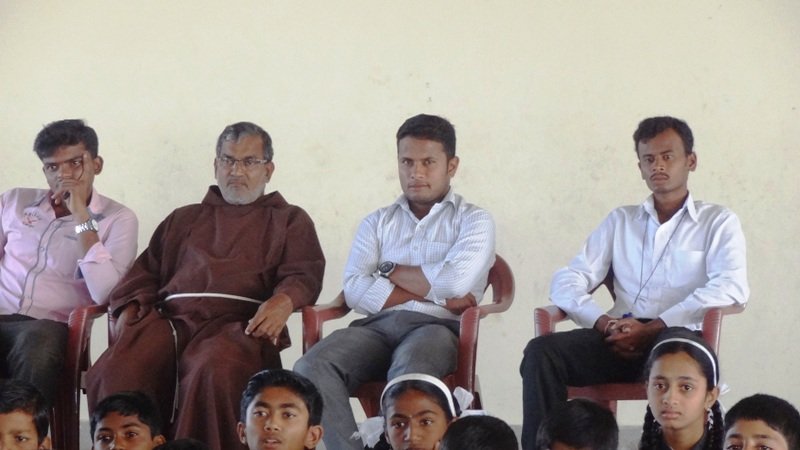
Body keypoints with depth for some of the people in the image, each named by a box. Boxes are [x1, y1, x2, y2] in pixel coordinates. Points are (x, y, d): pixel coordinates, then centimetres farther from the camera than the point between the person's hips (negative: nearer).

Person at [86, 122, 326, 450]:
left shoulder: (290, 220, 27)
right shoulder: (183, 220, 36)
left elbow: (304, 275, 10)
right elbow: (146, 272, 28)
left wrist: (284, 302, -15)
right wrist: (129, 310, 5)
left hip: (238, 322, -3)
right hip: (171, 316, 3)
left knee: (213, 373, -42)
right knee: (113, 373, -32)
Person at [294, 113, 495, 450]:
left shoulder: (474, 221, 13)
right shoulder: (377, 223, 22)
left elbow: (455, 280, -8)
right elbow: (355, 291, 4)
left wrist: (390, 271, 5)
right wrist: (434, 292, -3)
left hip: (436, 327, -3)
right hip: (378, 326, 3)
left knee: (408, 374, -41)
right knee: (311, 368, -29)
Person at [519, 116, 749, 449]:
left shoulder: (718, 222, 12)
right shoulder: (620, 221, 23)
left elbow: (731, 288, -7)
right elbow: (568, 281, 15)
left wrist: (653, 328, -15)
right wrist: (603, 323, -8)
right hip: (619, 341, 4)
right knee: (542, 352, -25)